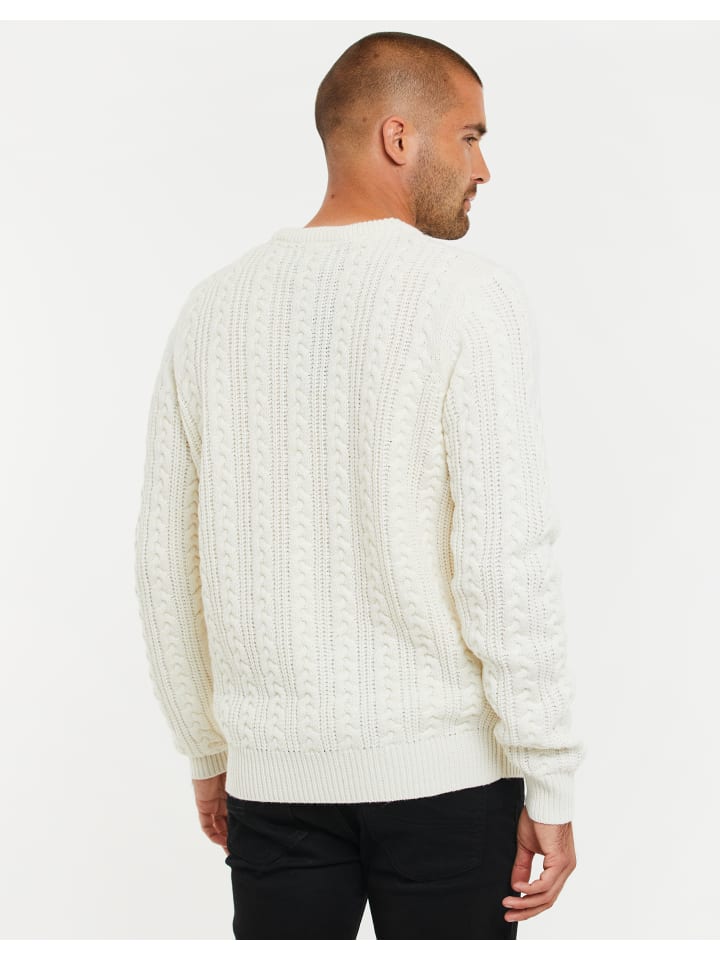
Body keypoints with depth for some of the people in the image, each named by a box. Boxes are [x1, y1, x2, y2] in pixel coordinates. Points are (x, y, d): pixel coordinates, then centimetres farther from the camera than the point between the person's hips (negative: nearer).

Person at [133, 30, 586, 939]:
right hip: (446, 764, -4)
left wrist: (207, 752, 19)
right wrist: (549, 785, -9)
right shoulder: (468, 293, -9)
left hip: (274, 770, 4)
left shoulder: (214, 306, 6)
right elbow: (507, 555, -15)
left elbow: (166, 561, 9)